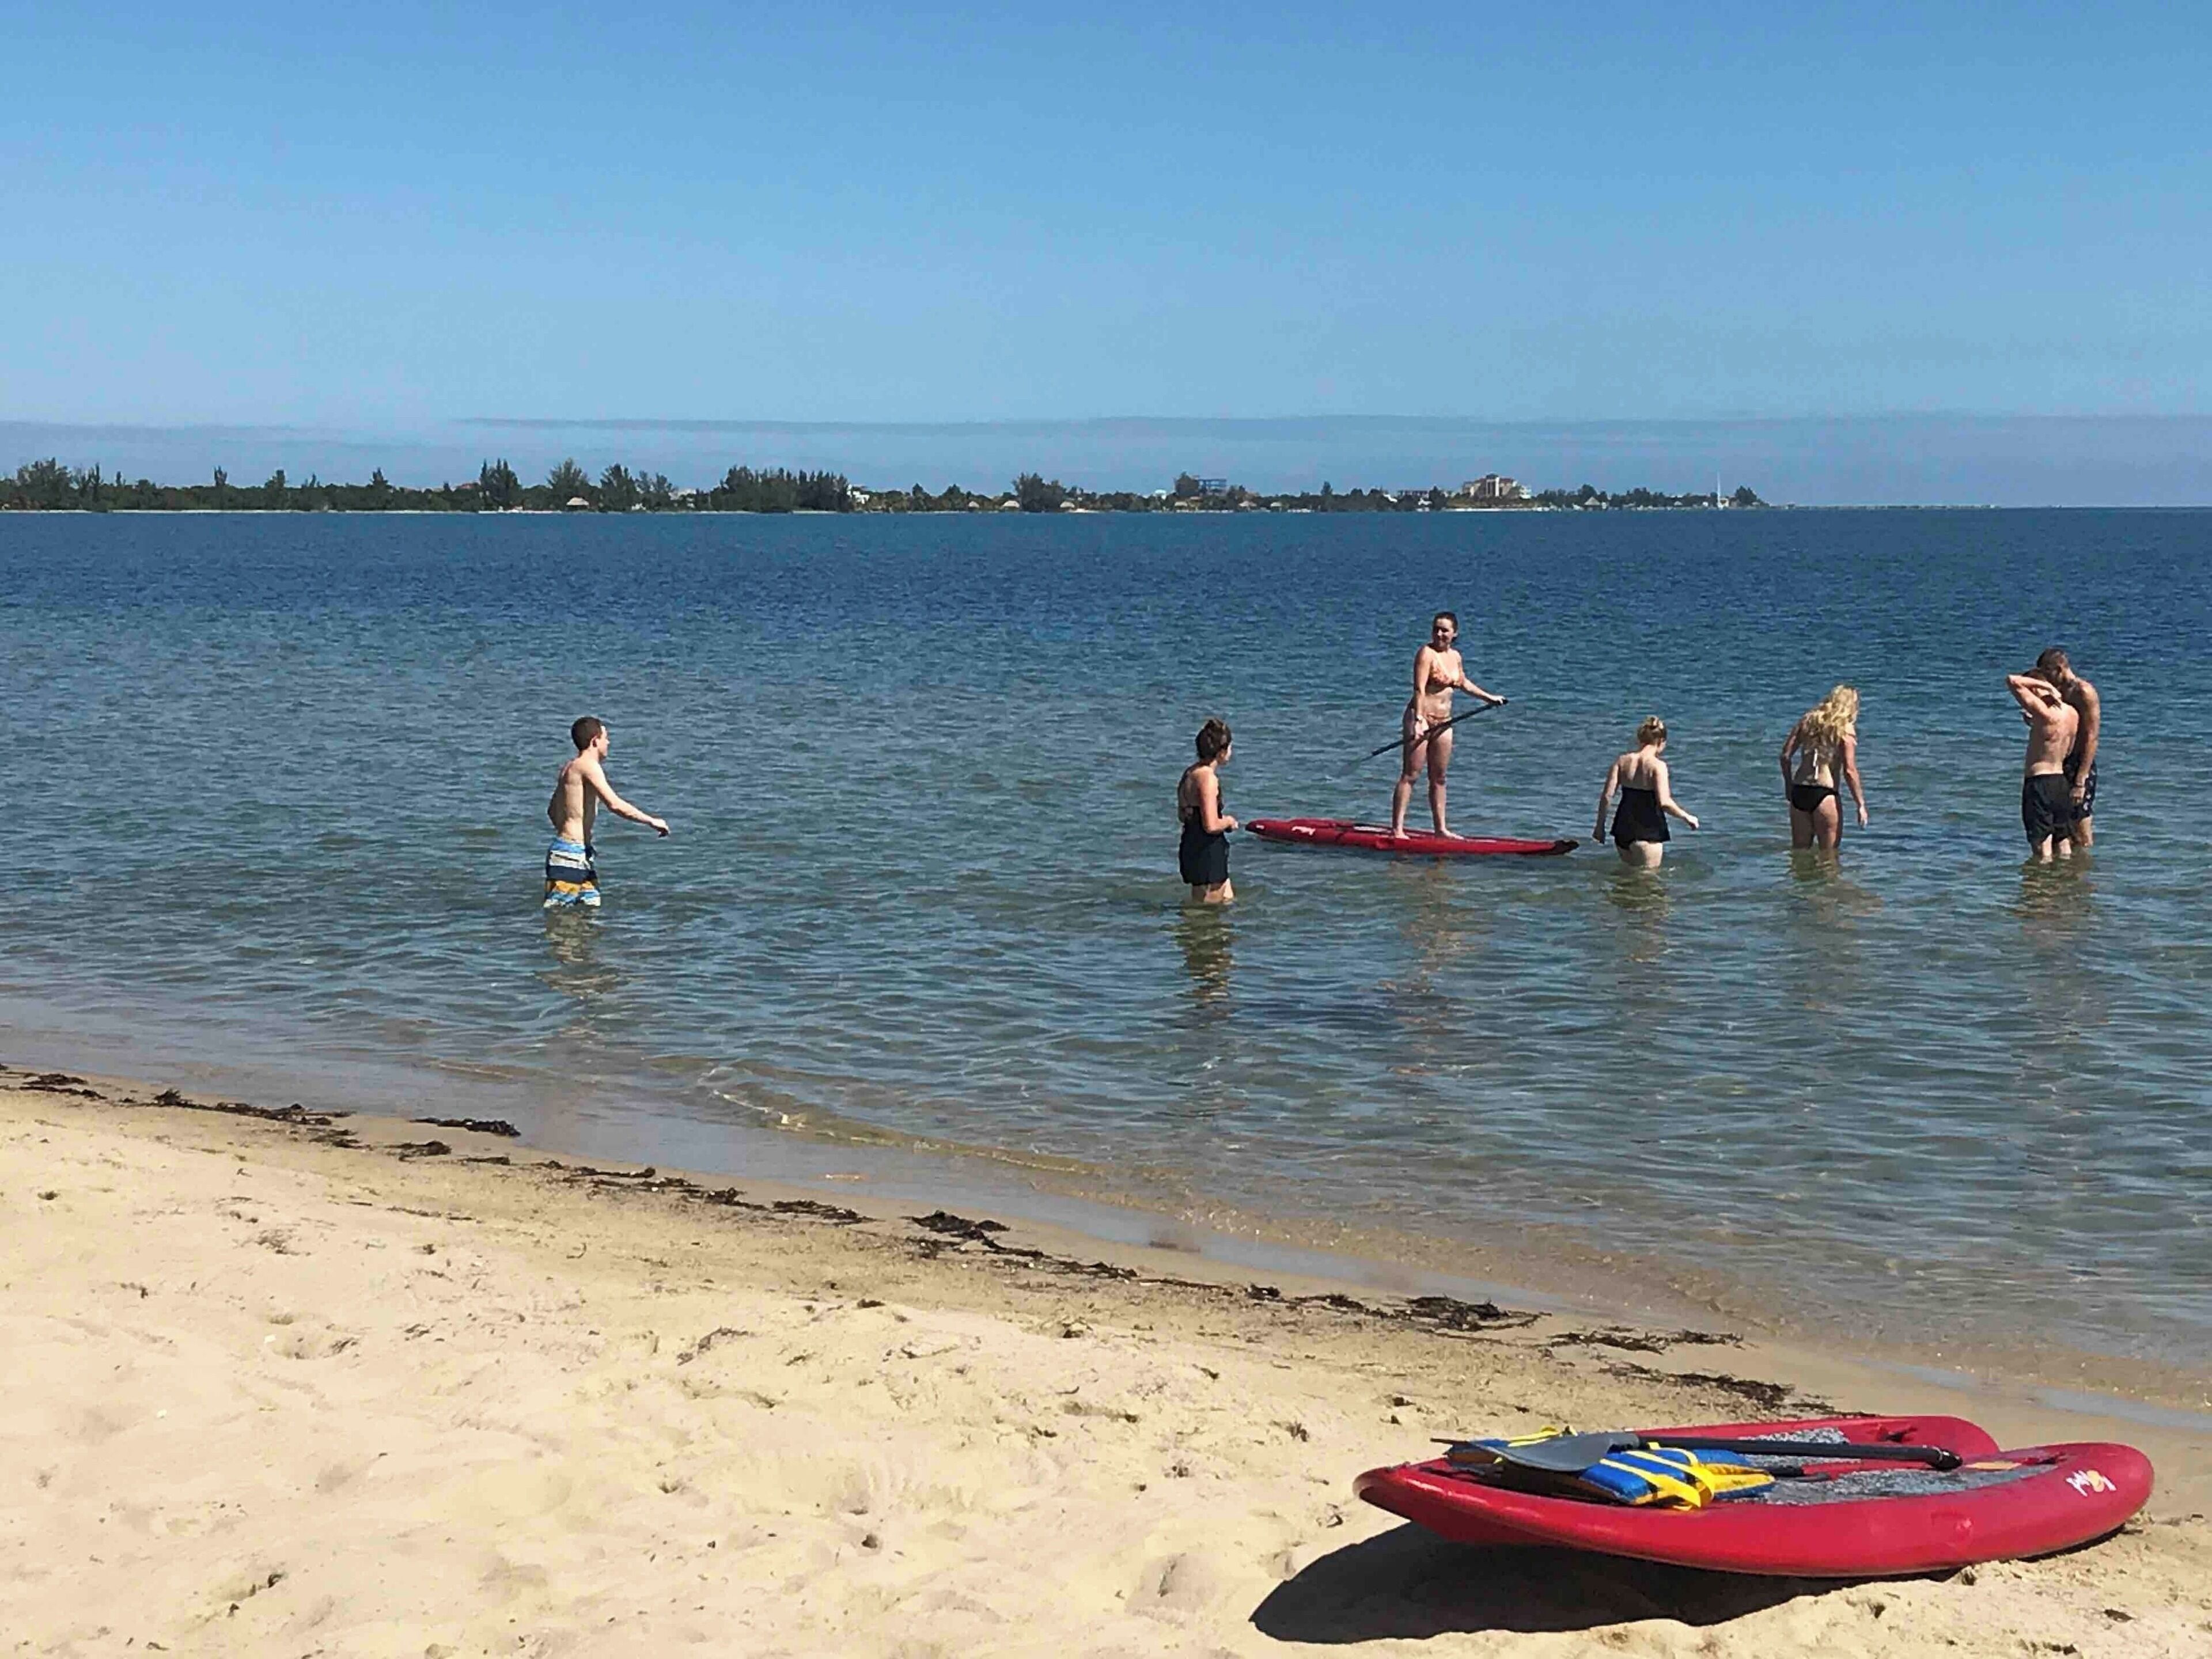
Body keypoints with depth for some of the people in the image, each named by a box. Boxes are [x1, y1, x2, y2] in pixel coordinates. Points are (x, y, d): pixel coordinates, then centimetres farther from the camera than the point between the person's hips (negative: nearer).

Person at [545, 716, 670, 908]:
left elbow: (552, 811, 27)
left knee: (592, 907, 8)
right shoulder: (589, 766, -12)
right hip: (570, 854, -10)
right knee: (556, 912, -10)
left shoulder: (569, 768, 17)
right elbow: (615, 805, -23)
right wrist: (652, 821, -14)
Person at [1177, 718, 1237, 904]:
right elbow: (1211, 826, -27)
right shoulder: (1208, 778, -21)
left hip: (1191, 849, 10)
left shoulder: (1190, 773, 9)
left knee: (1228, 901, 22)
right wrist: (1229, 822, -6)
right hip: (1206, 854, -10)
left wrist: (1222, 819, 15)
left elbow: (1182, 815, 20)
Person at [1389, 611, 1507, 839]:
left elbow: (1463, 683, 31)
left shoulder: (1455, 656, 12)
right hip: (1421, 718, -7)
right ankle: (1397, 829, -10)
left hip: (1443, 721, 7)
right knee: (1410, 775, -8)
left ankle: (1441, 828, 18)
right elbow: (1419, 689, -22)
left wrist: (1489, 697, 40)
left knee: (1439, 778, 12)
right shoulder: (1426, 654, -12)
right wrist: (1420, 720, -33)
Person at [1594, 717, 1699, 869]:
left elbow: (1607, 796, 0)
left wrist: (1600, 826, 8)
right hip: (1648, 832, -5)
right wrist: (1687, 818, -6)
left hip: (1622, 832, 5)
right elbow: (1664, 803, -21)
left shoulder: (1623, 761, 2)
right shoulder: (1657, 766, -13)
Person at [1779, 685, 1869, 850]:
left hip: (1799, 793, 5)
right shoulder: (1846, 730, -4)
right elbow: (1849, 771, -9)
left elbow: (1786, 756, 7)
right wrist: (1861, 805, -3)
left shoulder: (1808, 721, 10)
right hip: (1824, 793, -5)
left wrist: (1789, 785, 20)